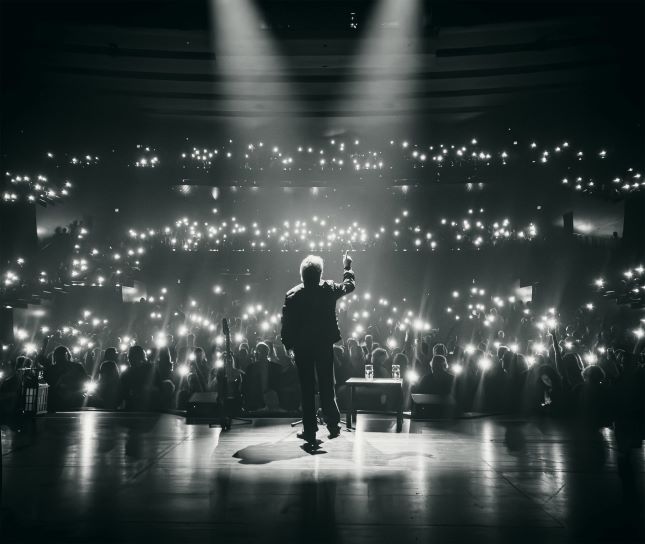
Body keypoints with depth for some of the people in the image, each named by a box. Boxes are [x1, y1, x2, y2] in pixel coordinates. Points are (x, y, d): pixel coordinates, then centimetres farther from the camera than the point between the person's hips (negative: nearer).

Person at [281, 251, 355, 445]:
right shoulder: (328, 289, -6)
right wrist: (347, 267, 29)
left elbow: (286, 324, -8)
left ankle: (310, 431, 10)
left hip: (301, 346, -1)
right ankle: (333, 426, 20)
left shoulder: (292, 295, -10)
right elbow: (349, 285, 13)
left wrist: (288, 344, 4)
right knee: (327, 386, 13)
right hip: (325, 344, 1)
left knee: (307, 388, 6)